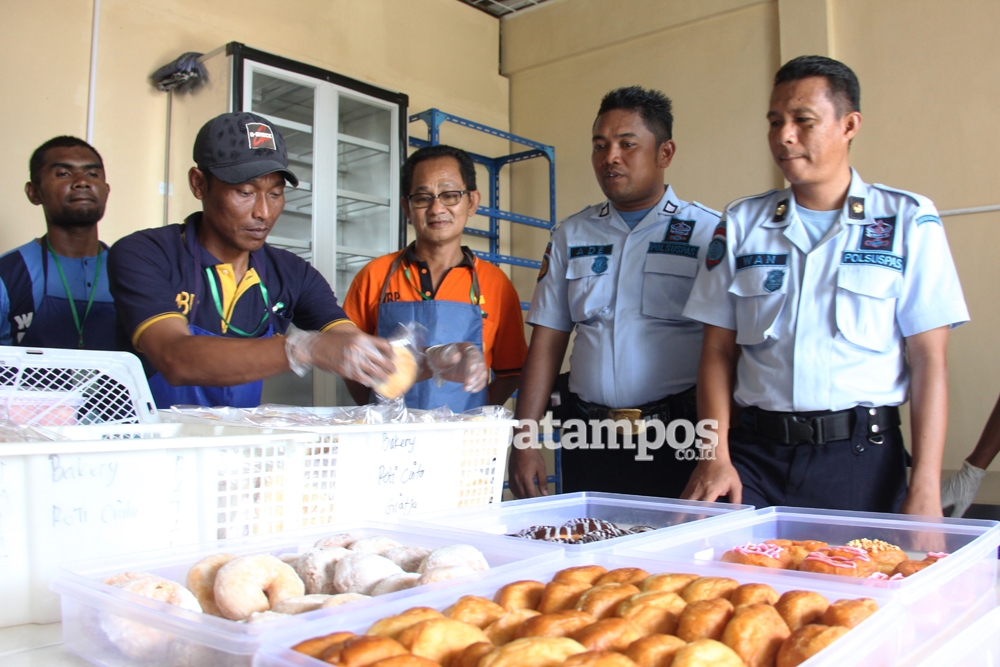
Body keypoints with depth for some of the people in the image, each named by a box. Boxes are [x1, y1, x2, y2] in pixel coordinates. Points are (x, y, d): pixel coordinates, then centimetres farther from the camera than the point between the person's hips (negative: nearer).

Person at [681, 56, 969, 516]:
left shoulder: (908, 220, 2)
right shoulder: (741, 223, 8)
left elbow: (928, 361, -2)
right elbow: (718, 352, 6)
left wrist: (925, 489, -10)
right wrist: (716, 456, -7)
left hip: (861, 458, -1)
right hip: (755, 454, 2)